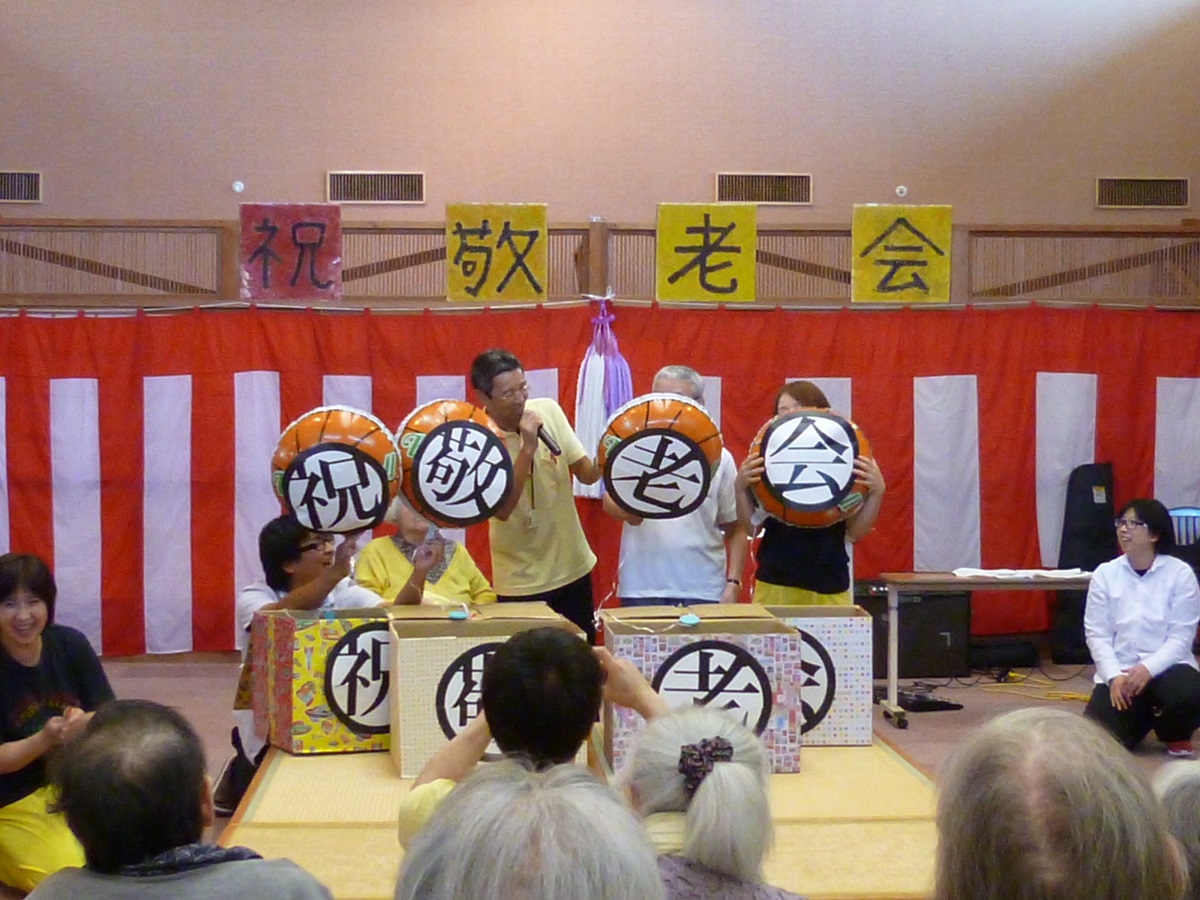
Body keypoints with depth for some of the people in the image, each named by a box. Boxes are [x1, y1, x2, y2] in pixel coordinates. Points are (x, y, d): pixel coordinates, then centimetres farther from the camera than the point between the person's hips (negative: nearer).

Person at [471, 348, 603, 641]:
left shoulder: (548, 410, -5)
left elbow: (586, 473, 1)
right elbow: (501, 509, -24)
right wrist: (527, 448, -28)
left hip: (573, 567, 4)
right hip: (522, 581, -4)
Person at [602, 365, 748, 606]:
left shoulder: (719, 457, 6)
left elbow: (735, 528, 9)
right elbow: (609, 501, -3)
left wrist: (733, 583, 0)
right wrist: (626, 509, -26)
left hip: (703, 591, 0)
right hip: (641, 589, 0)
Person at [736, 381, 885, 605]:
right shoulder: (768, 464, 2)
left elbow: (855, 532, 1)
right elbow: (753, 526, 3)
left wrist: (877, 492, -12)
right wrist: (741, 488, -11)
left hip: (829, 588, 0)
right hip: (775, 585, 0)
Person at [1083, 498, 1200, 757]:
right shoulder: (1104, 574, 1)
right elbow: (1097, 634, -2)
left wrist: (1148, 668, -25)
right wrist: (1114, 676, -18)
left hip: (1166, 668, -2)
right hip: (1118, 672, 2)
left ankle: (1176, 734, 4)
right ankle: (1142, 718, 21)